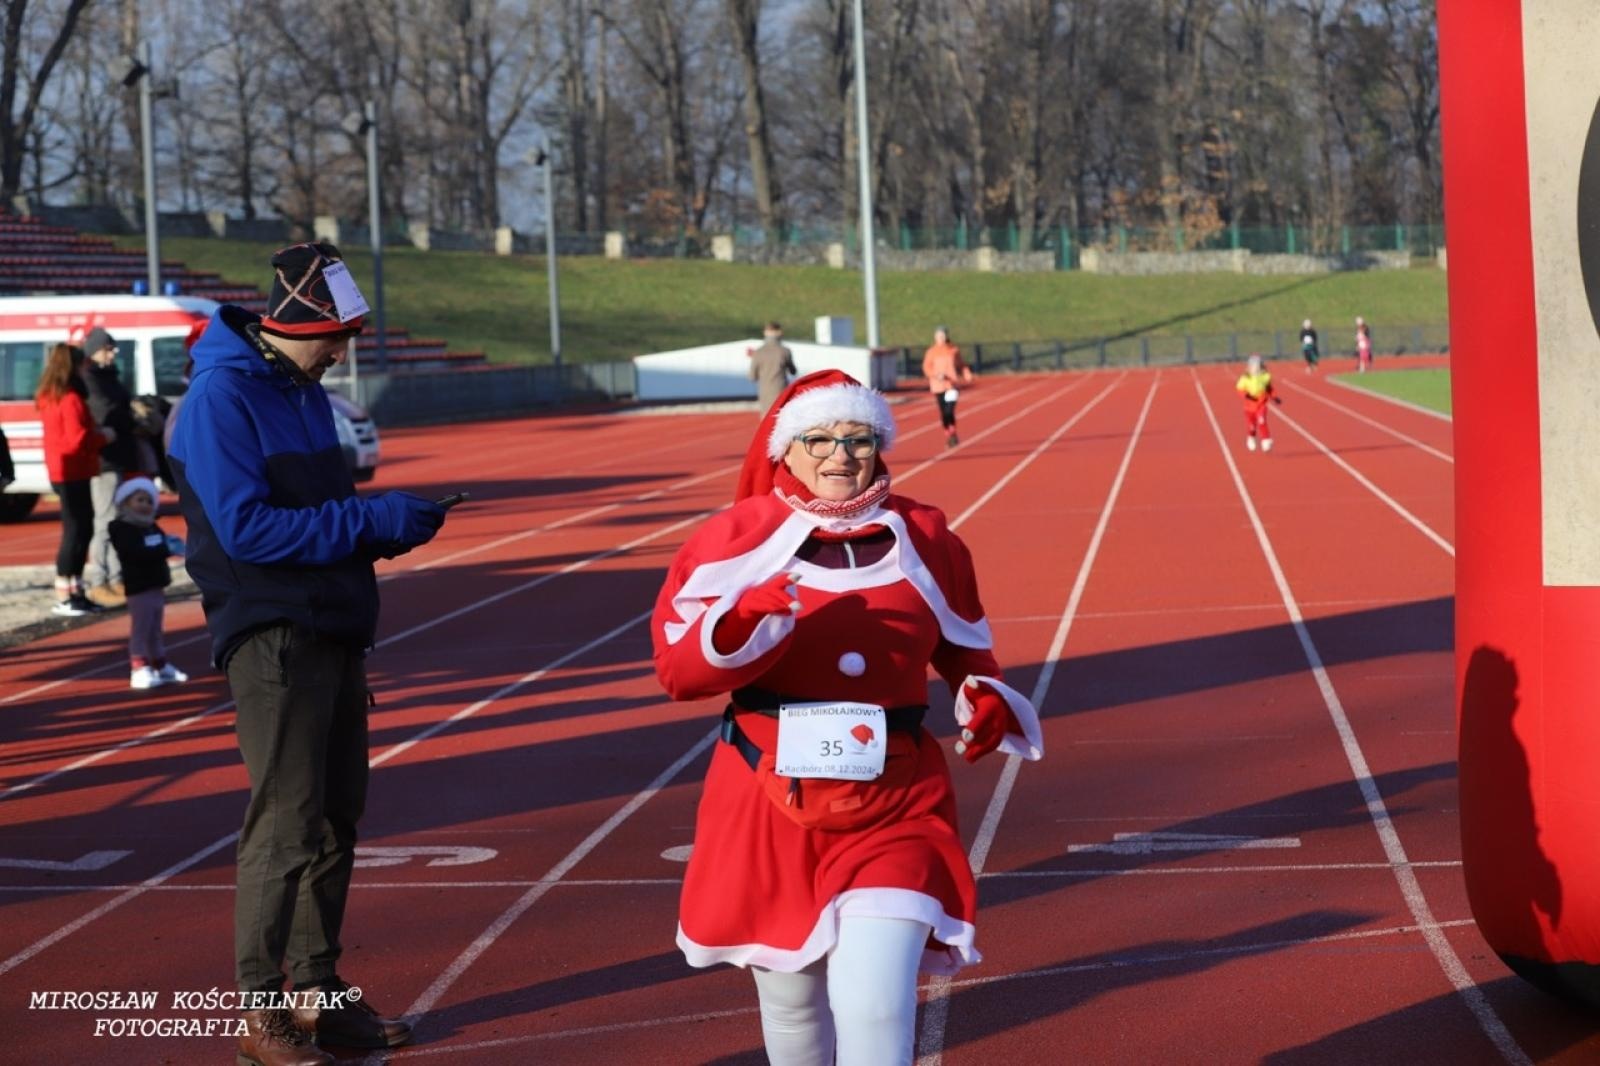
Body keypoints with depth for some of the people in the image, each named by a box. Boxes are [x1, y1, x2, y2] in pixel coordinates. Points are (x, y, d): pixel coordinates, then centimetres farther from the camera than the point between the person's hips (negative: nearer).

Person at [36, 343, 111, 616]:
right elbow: (78, 440, -21)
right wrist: (103, 436, -6)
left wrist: (94, 430, 10)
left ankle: (75, 592, 17)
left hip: (61, 471, 9)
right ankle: (64, 597, -6)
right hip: (73, 472, -9)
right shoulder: (71, 399, -17)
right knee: (76, 531, -6)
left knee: (81, 529, 14)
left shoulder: (48, 398, 12)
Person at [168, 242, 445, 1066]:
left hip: (334, 633, 9)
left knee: (334, 820, 12)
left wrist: (392, 522, -1)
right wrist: (371, 520, -22)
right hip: (272, 638, -9)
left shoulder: (303, 392, 13)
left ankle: (318, 990, 22)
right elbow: (245, 527, -22)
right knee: (286, 827, -7)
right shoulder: (221, 399, -14)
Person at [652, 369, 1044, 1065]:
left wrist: (987, 698, -1)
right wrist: (738, 628, -29)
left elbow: (966, 647, 20)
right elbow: (675, 666, -10)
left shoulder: (925, 539, 4)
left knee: (875, 1006, -16)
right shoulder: (737, 538, -3)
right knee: (791, 1001, 15)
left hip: (894, 806, 0)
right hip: (770, 803, 0)